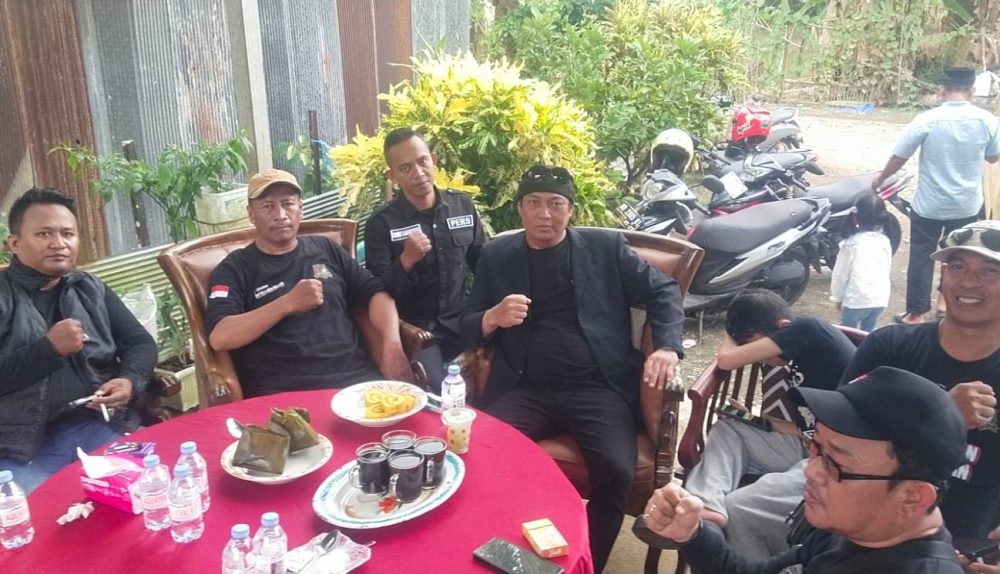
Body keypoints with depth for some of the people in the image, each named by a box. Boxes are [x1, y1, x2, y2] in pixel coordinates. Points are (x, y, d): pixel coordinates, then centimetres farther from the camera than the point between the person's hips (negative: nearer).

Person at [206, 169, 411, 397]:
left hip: (354, 376, 4)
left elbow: (376, 291, 16)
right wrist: (288, 303, -14)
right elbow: (219, 338, -7)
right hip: (282, 392, -3)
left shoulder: (326, 249, 19)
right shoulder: (234, 269, 7)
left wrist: (392, 343, -3)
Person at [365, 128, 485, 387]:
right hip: (415, 330, -3)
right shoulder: (381, 224, -8)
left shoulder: (463, 204, 4)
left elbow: (483, 263, 15)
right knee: (438, 395, -22)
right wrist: (406, 261, -25)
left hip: (461, 323, 4)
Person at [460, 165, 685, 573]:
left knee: (616, 471, -24)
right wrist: (493, 318, -11)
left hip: (597, 388, -1)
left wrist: (667, 346, -7)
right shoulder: (496, 255, 13)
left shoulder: (605, 246, 10)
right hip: (525, 389, 1)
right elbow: (467, 328, 13)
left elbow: (663, 291, 11)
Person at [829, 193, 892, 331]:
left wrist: (838, 297, 6)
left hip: (857, 299, -5)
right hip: (880, 298, 5)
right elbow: (888, 270, 15)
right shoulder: (885, 242, 4)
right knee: (868, 332, 18)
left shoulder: (852, 244, -13)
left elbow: (840, 274, -8)